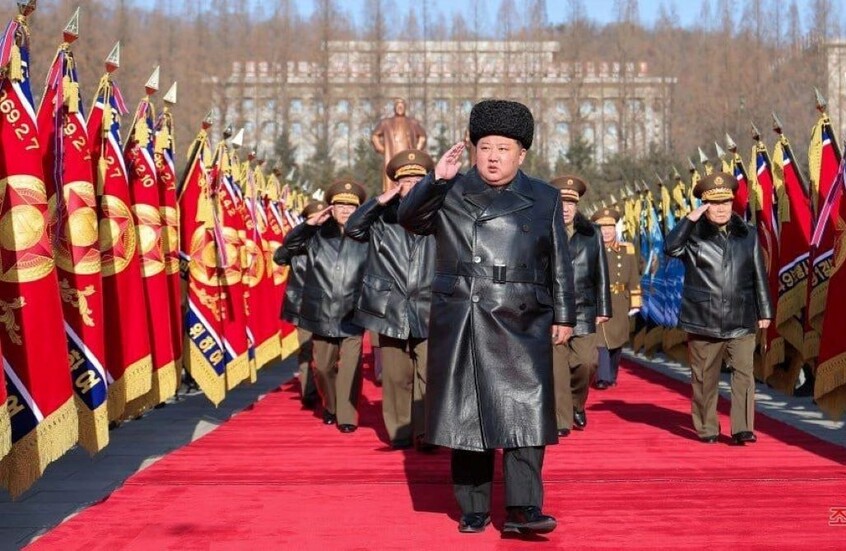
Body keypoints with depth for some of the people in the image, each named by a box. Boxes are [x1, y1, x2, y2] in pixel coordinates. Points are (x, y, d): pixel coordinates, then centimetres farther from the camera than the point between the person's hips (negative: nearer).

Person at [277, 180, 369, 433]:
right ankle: (330, 407, 37)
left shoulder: (365, 237, -3)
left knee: (350, 368, -11)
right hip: (322, 315, 3)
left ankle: (347, 416, 1)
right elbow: (288, 247, 0)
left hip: (352, 317, -2)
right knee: (323, 367, 14)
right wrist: (309, 223, -9)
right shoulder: (317, 235, 3)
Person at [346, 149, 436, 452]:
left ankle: (425, 431, -2)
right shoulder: (382, 217, 7)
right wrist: (381, 200, -10)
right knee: (396, 375, 6)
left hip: (428, 310, -1)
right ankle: (400, 432, 15)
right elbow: (352, 228, -4)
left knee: (429, 374, -7)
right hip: (391, 309, 1)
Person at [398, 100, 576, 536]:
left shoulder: (544, 199, 11)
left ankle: (522, 508, -7)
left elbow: (559, 264, 11)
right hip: (460, 322, 0)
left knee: (524, 411, -8)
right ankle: (473, 509, 12)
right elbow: (410, 218, -6)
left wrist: (563, 316, 7)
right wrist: (436, 180, -19)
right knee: (467, 414, 4)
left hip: (521, 323, 0)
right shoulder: (451, 193, 9)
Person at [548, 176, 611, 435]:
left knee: (586, 362, -5)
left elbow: (601, 274, 13)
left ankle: (577, 404, 23)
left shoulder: (591, 234, 10)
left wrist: (603, 309, 10)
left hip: (583, 310, 2)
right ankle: (561, 421, 4)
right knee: (556, 366, -4)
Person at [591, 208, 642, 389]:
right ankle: (603, 377, -14)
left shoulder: (627, 249, 6)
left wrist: (634, 304, 4)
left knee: (617, 340, 12)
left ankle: (612, 376, 27)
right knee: (601, 339, -13)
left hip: (619, 303, 4)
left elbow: (634, 279, 7)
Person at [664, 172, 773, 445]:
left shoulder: (747, 234, 10)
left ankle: (742, 429, -8)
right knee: (704, 378, 6)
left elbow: (759, 276, 12)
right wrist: (690, 219, -20)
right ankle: (706, 428, 17)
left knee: (744, 371, -9)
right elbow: (670, 247, -17)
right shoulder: (694, 234, 3)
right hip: (703, 320, -1)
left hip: (741, 320, 1)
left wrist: (764, 312, 10)